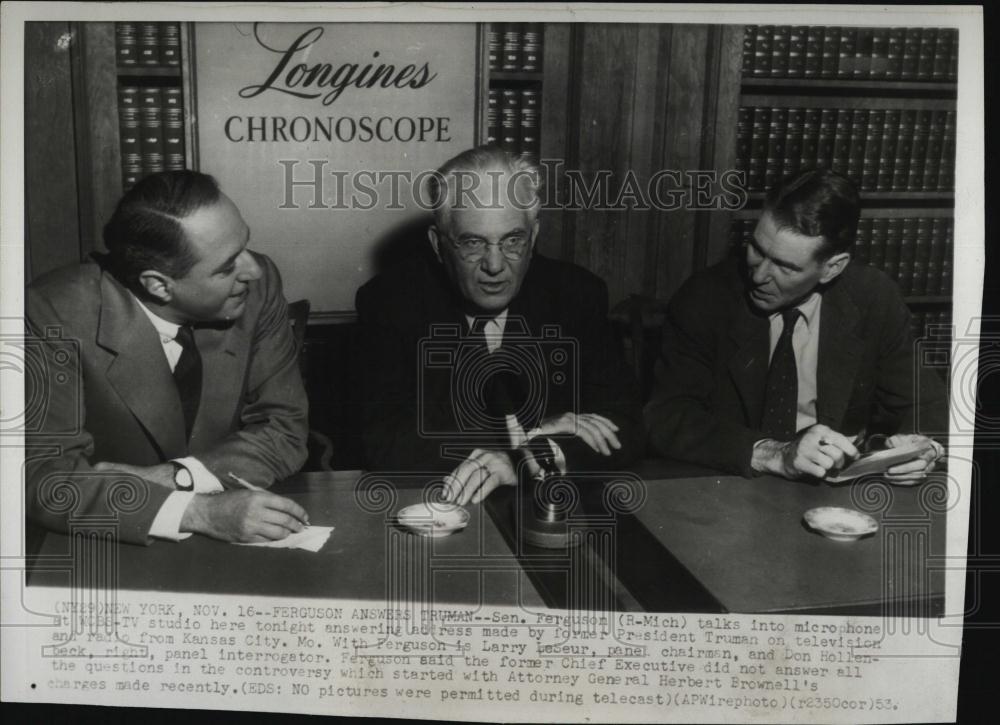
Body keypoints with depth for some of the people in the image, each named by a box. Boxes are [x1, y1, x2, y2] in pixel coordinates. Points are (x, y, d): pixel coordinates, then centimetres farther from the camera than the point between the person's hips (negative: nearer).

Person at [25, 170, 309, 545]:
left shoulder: (258, 286, -11)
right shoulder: (55, 314, -17)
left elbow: (284, 432, -5)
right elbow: (46, 476, -20)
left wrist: (172, 477, -19)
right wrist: (198, 512, -32)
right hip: (106, 552, -1)